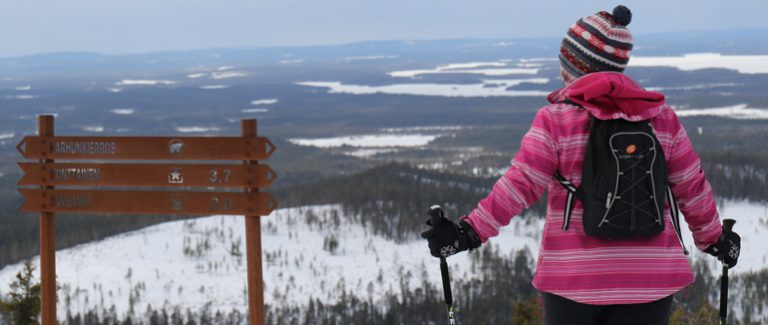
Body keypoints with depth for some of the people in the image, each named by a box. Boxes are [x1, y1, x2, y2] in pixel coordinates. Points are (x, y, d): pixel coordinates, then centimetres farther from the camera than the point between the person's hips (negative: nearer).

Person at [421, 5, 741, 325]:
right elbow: (693, 189, 10)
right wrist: (713, 239, 25)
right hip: (649, 279, 2)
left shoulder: (556, 120, -7)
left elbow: (520, 185, -13)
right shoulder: (663, 117, 4)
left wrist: (470, 232, -9)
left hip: (573, 278, -2)